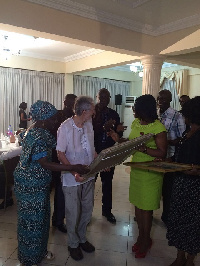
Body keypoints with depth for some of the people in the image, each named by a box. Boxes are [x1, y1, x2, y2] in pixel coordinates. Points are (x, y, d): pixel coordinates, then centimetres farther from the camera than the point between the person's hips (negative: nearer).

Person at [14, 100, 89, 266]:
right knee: (32, 220, 8)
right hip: (30, 186, -9)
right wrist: (73, 168, -31)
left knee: (41, 217, 21)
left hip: (39, 184, 9)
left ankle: (40, 250, 41)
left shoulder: (41, 132, 4)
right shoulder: (36, 137, -26)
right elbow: (45, 164, -28)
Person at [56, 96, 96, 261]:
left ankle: (82, 238, 41)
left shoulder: (89, 124, 0)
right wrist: (74, 173, -25)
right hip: (72, 178, -6)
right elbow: (60, 154, -15)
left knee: (87, 210, 18)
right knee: (73, 213, 10)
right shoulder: (65, 128, -18)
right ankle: (73, 244, 33)